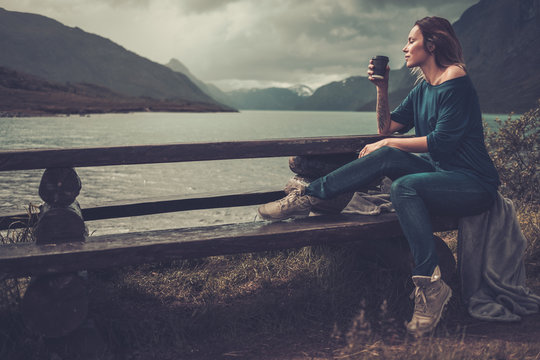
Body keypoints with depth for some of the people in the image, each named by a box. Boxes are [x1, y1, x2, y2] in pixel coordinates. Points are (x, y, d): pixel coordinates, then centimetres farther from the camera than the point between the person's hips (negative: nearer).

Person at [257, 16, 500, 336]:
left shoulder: (455, 80, -12)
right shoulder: (423, 88, 14)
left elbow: (441, 142, -19)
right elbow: (388, 127, 14)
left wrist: (388, 143, -11)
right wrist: (382, 88, 2)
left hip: (474, 184, -7)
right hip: (439, 171, 7)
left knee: (404, 187, -32)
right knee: (387, 157, -13)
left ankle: (430, 284, -29)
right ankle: (310, 195, -13)